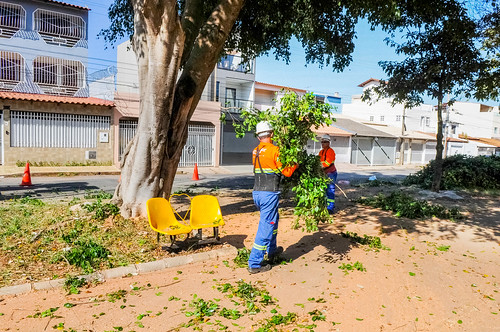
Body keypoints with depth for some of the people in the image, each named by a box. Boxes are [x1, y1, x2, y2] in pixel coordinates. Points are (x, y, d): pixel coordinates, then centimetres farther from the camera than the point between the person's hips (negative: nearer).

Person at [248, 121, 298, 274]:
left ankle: (271, 250, 42)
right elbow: (287, 172, -8)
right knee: (265, 226, -1)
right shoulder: (274, 150, -12)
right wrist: (296, 164, 10)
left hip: (256, 192, 8)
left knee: (273, 220, 27)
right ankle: (254, 263, 4)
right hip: (269, 193, -8)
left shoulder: (255, 151, 9)